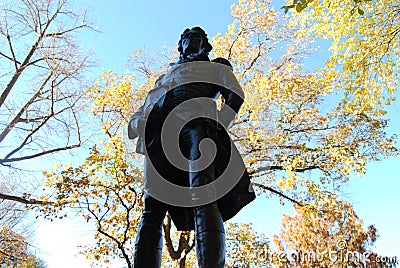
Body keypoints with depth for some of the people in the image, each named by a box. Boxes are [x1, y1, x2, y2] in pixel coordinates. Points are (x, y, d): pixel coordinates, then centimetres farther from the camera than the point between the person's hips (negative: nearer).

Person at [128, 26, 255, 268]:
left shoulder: (216, 67, 34)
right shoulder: (166, 77, 44)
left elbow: (235, 95, 13)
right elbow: (140, 114, 33)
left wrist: (219, 126, -9)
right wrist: (138, 124, 5)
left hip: (196, 121, -3)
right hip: (159, 133, 4)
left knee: (202, 195, -27)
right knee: (153, 205, -16)